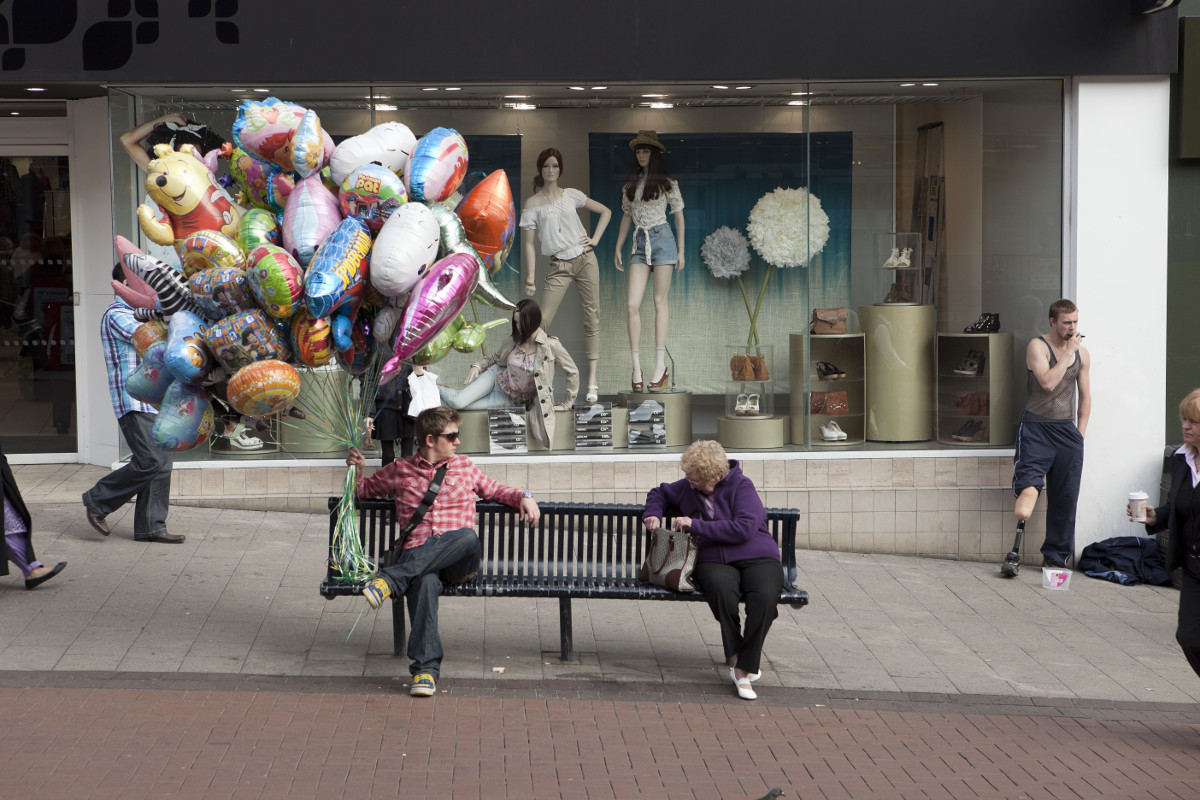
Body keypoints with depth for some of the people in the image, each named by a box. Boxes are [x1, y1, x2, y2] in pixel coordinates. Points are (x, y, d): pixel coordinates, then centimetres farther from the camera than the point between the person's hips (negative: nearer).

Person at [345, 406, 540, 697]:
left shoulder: (464, 466, 24)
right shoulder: (400, 469, 19)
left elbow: (493, 490, 35)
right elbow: (365, 489, 31)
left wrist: (523, 496, 17)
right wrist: (356, 470, 9)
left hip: (459, 560, 1)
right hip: (417, 555, -1)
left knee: (468, 536, -37)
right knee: (424, 581, -39)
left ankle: (392, 579, -40)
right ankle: (425, 669, -45)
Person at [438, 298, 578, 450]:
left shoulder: (550, 345, -21)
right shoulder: (514, 341, -6)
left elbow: (572, 372, -11)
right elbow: (494, 358, 12)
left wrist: (567, 404, -9)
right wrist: (477, 366, -8)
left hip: (510, 399, -3)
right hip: (497, 377, 3)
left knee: (459, 404, -18)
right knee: (459, 400, -19)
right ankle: (439, 390, 15)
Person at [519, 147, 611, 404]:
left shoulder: (571, 195, 7)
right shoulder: (533, 204, 1)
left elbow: (605, 211, 17)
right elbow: (528, 243, 0)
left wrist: (595, 239, 5)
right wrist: (530, 277, -7)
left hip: (585, 259, 2)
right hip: (559, 266, -2)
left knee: (591, 316, 0)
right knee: (542, 321, -11)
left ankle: (592, 381, 3)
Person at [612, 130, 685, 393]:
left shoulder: (667, 182, 3)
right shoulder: (631, 184, 14)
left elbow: (679, 216, 7)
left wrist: (680, 251, 4)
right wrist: (618, 249, 14)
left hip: (662, 240, -3)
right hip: (639, 243, 3)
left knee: (659, 302, -3)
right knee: (632, 304, -9)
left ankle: (660, 366, -1)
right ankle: (636, 366, -5)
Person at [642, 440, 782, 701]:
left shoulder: (741, 486, -1)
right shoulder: (687, 488, 15)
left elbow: (745, 528, -15)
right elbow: (660, 493, 36)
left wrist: (696, 526, -12)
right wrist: (653, 514, 12)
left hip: (757, 558, -2)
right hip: (714, 562, 2)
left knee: (765, 598, -36)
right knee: (721, 589, -38)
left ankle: (744, 669, -24)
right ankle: (736, 655, -21)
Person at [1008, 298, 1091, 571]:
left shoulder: (1082, 353, 13)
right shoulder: (1037, 346, -2)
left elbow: (1085, 397, 19)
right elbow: (1048, 382, -17)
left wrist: (1079, 434, 11)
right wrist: (1068, 352, -11)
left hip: (1067, 429, 5)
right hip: (1036, 426, -5)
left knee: (1065, 496, 2)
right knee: (1029, 485, -22)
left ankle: (1055, 556, 12)